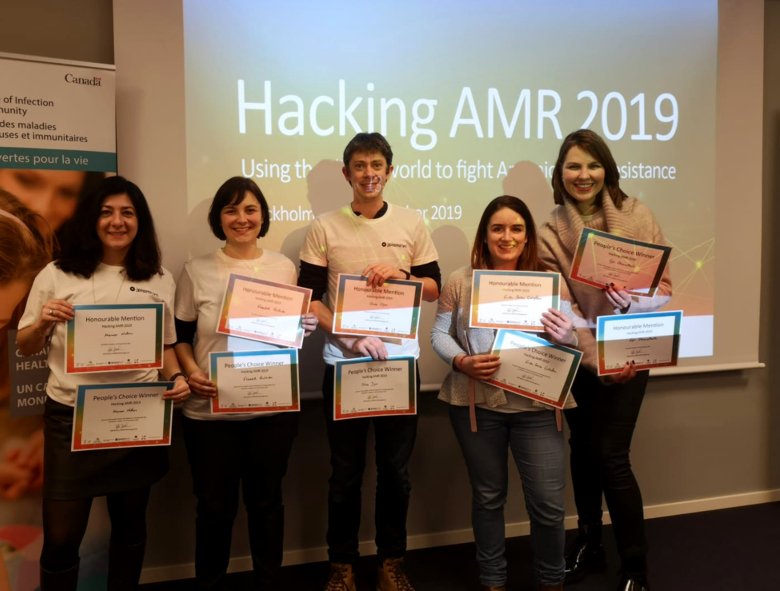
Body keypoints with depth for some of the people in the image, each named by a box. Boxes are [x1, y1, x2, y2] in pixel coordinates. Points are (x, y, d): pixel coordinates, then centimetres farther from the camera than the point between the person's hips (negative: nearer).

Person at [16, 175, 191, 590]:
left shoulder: (159, 280, 5)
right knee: (60, 537, 3)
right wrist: (43, 323, -15)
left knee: (130, 525, 17)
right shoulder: (57, 275, 0)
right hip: (70, 418, -2)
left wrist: (176, 378, -8)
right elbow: (25, 347, 6)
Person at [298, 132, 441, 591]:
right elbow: (308, 299, -4)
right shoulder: (325, 228, -1)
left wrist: (399, 273, -12)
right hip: (343, 361, -1)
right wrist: (352, 335, -18)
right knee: (346, 472, 9)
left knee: (396, 469, 11)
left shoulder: (411, 223, 4)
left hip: (400, 359, 1)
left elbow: (434, 289, 7)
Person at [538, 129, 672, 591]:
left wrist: (631, 301, -26)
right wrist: (596, 357, -24)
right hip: (577, 358, 2)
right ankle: (589, 544, 35)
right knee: (582, 449, 13)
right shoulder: (551, 234, -5)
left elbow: (664, 289, -5)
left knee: (610, 454, -5)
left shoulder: (638, 217, -7)